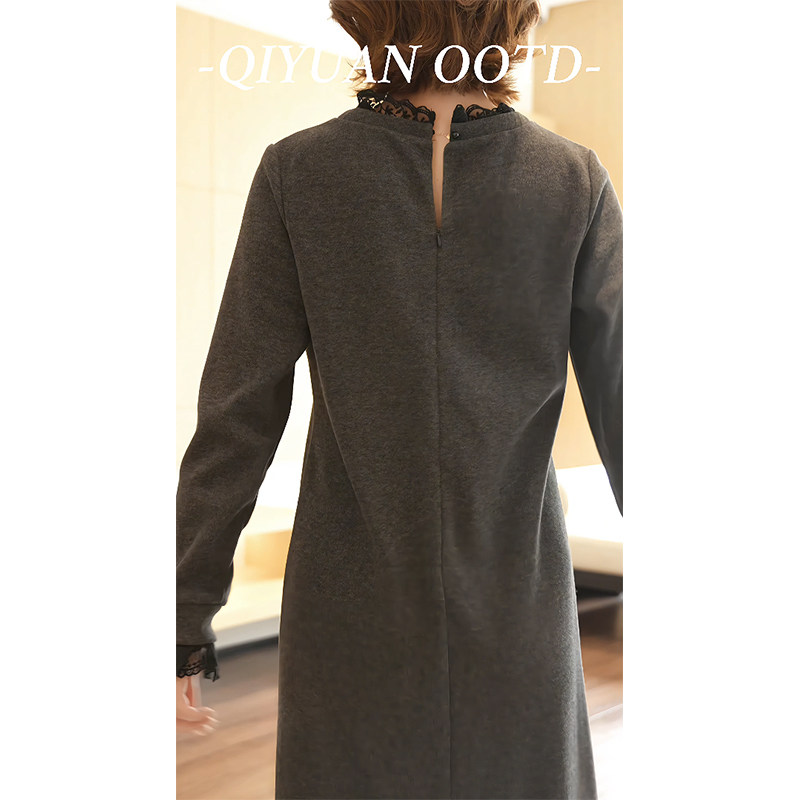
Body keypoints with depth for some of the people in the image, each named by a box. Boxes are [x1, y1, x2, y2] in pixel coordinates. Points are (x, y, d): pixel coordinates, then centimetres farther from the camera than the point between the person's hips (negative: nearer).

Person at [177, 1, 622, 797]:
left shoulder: (297, 173, -9)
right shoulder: (575, 181, -8)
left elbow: (236, 418, -9)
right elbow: (629, 415, -9)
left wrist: (184, 625, -1)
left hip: (353, 614, 0)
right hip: (516, 614, 0)